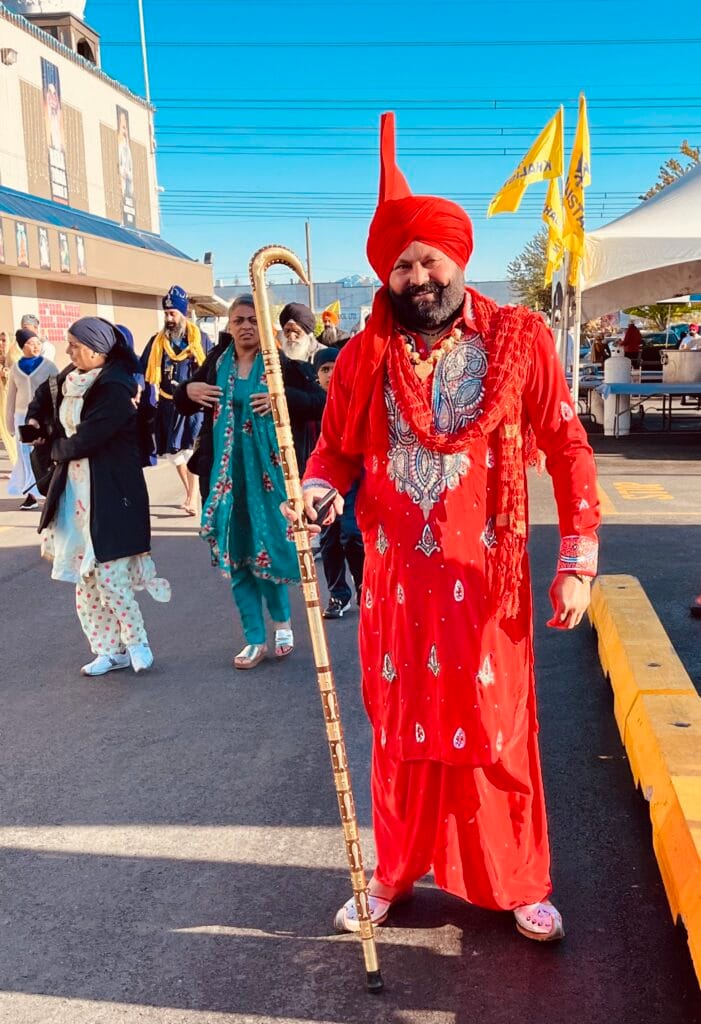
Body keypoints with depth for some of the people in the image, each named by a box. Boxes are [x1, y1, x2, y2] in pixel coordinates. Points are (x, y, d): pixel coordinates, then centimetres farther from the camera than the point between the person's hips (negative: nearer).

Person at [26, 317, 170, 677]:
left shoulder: (116, 390, -18)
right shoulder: (72, 378, 7)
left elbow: (82, 441, -21)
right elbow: (44, 395, 28)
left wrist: (55, 447, -1)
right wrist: (36, 420, 9)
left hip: (111, 493, -8)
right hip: (76, 491, 9)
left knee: (109, 574, -7)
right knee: (86, 576, 10)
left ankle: (136, 642, 14)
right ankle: (109, 650, 21)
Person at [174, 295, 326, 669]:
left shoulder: (281, 364, -4)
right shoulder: (216, 363, 7)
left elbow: (319, 403, -9)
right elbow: (182, 404, 19)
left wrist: (284, 398, -22)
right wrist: (188, 391, -2)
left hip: (268, 471, -4)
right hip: (224, 473, 4)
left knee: (268, 548, 0)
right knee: (235, 555, 7)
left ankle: (281, 621, 28)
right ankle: (255, 639, 19)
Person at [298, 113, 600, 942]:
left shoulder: (519, 341, -5)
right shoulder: (367, 354, 0)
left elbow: (567, 450, -3)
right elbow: (337, 445, 8)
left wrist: (577, 562, -7)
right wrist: (318, 489, -15)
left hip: (485, 577, -1)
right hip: (396, 576, 2)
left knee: (494, 728, 9)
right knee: (400, 726, 13)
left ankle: (519, 883, 31)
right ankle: (396, 871, 34)